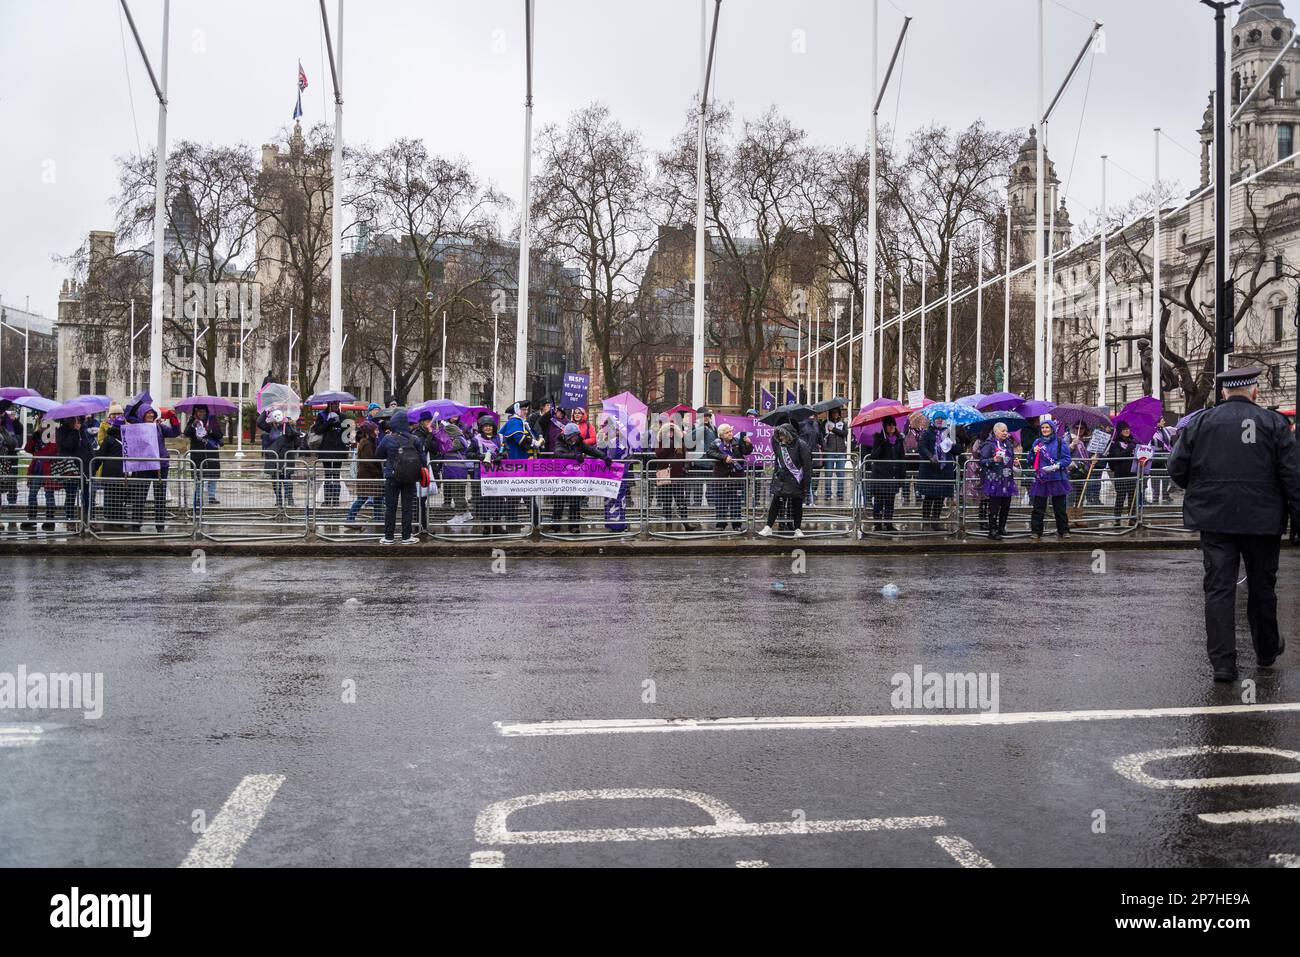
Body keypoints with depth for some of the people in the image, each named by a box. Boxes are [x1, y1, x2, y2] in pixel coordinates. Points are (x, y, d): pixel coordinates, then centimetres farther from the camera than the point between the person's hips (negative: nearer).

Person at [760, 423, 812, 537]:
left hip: (796, 480, -3)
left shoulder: (800, 445, -10)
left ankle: (798, 529, 17)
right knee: (775, 503, 0)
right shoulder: (779, 444, 4)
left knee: (797, 504, 7)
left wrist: (806, 482, -12)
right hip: (781, 479, 4)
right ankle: (768, 527, 3)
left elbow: (807, 463, -11)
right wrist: (775, 475, 13)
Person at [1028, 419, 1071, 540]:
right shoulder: (1037, 442, 12)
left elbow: (1067, 459, -4)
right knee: (1038, 507, 1)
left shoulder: (1061, 442, 2)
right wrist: (1033, 452, -6)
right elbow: (1030, 461, 13)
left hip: (1057, 479, -2)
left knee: (1059, 507, 5)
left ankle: (1063, 531, 15)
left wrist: (1056, 466, -19)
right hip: (1041, 479, 2)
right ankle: (1036, 532, 5)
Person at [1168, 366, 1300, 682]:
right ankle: (1266, 650, 36)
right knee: (1262, 587, 17)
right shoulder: (1274, 423, -3)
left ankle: (1222, 662, -1)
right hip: (1262, 521, 0)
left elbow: (1176, 469, 0)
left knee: (1218, 588, 3)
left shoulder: (1200, 422, -1)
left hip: (1214, 520, 0)